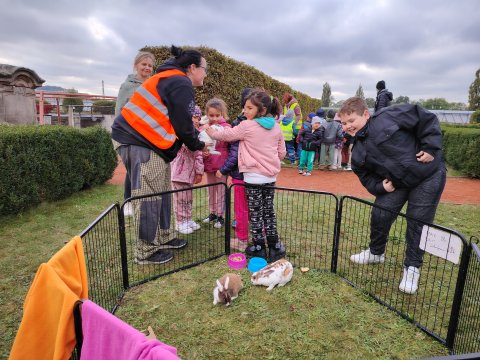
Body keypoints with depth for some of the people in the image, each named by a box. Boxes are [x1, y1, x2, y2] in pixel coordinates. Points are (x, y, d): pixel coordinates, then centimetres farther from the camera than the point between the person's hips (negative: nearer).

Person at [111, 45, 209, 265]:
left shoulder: (171, 80, 21)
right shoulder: (182, 85, -11)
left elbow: (175, 121, 20)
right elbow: (182, 125, -12)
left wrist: (195, 143, 15)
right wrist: (198, 146, 5)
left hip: (145, 140, 11)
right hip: (139, 142, -11)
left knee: (162, 192, 15)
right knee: (148, 196, -4)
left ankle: (163, 238, 28)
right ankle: (146, 252, 8)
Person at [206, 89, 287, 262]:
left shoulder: (247, 126, -11)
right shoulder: (276, 128, 4)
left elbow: (226, 135, 2)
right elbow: (282, 153, 10)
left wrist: (211, 132, 19)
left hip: (253, 177, -5)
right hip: (270, 177, 5)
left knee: (255, 213, 6)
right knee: (268, 211, 15)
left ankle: (259, 247, 15)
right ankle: (274, 246, 21)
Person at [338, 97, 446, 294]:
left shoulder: (389, 117, -18)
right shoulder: (358, 152, -2)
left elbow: (428, 120, -12)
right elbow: (366, 176, 6)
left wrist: (431, 148, -17)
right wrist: (380, 186, -14)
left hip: (429, 175, -4)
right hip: (395, 183, 5)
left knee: (418, 221, -2)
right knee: (380, 214, -1)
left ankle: (412, 267, 18)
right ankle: (376, 252, 28)